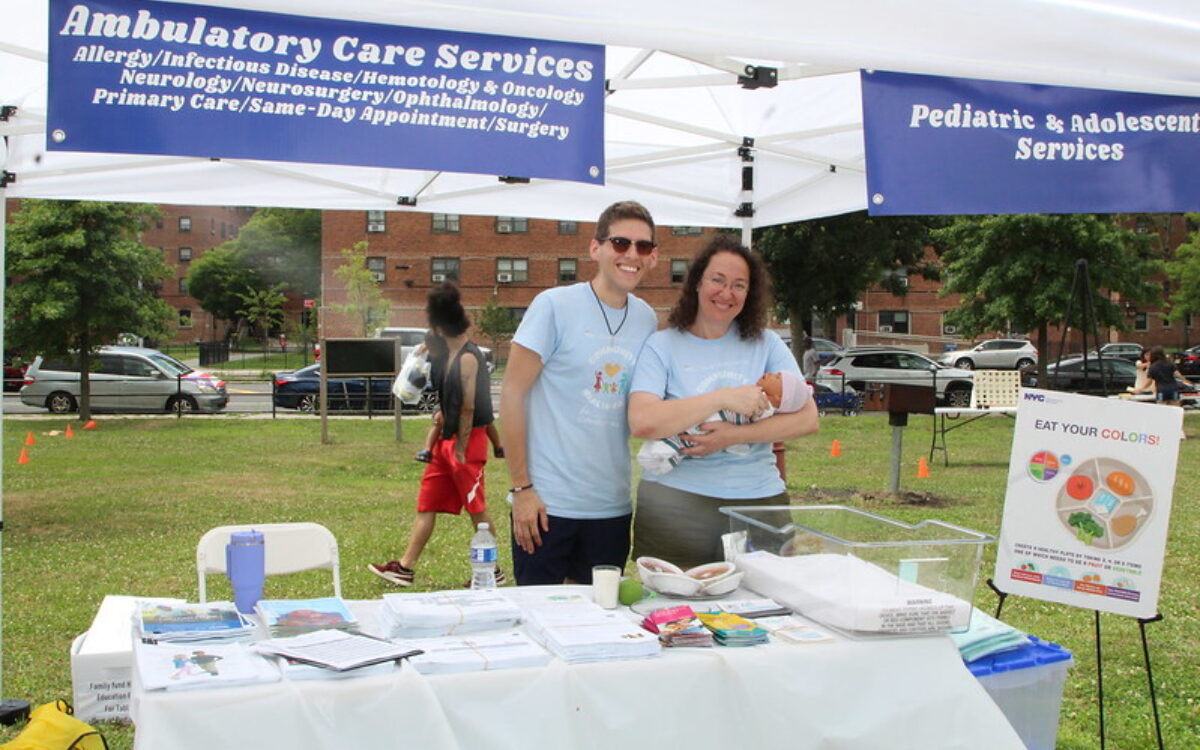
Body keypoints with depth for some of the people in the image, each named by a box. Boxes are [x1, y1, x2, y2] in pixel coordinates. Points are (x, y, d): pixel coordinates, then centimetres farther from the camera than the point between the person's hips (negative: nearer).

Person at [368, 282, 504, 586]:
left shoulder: (468, 358, -16)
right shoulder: (448, 356, 13)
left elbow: (468, 407, -18)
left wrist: (460, 450, -17)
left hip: (466, 441, -10)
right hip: (446, 441, 10)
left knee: (477, 508, -1)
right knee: (426, 504, 9)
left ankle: (493, 570, 11)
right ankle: (406, 567, 14)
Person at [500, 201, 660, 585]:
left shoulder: (647, 319, 7)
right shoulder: (555, 305, -8)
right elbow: (512, 393, -9)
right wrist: (521, 487, -12)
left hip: (613, 507, 5)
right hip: (547, 503, -5)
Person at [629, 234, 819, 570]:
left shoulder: (766, 344, 9)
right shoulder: (662, 346, 1)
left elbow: (808, 419, 1)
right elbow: (642, 422, -14)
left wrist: (736, 435, -13)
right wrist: (724, 398, -17)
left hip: (759, 500, 2)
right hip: (676, 504, -2)